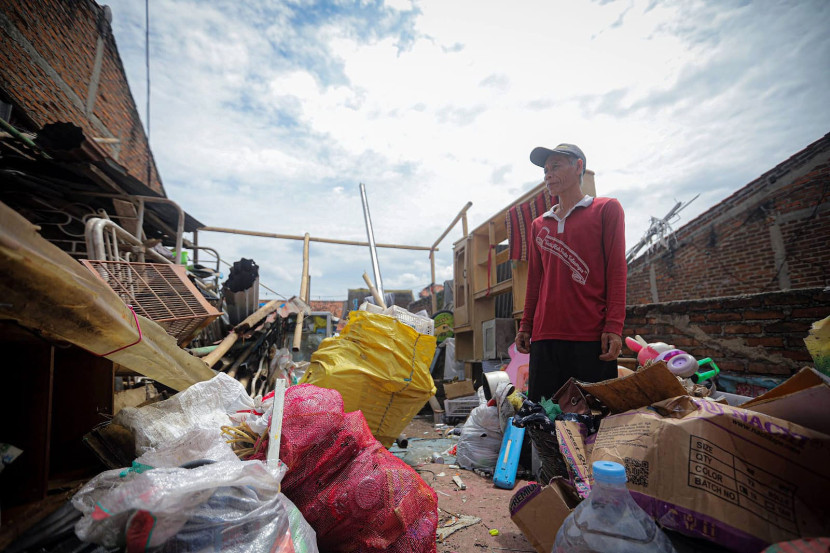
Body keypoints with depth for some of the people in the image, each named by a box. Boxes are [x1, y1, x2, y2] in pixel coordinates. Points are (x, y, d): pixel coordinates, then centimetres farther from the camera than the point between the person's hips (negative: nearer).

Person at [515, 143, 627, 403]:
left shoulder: (606, 209, 8)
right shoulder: (538, 225, 19)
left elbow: (616, 270, 0)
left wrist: (614, 326, -9)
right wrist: (525, 325, 12)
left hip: (592, 335, -3)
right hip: (544, 335, 4)